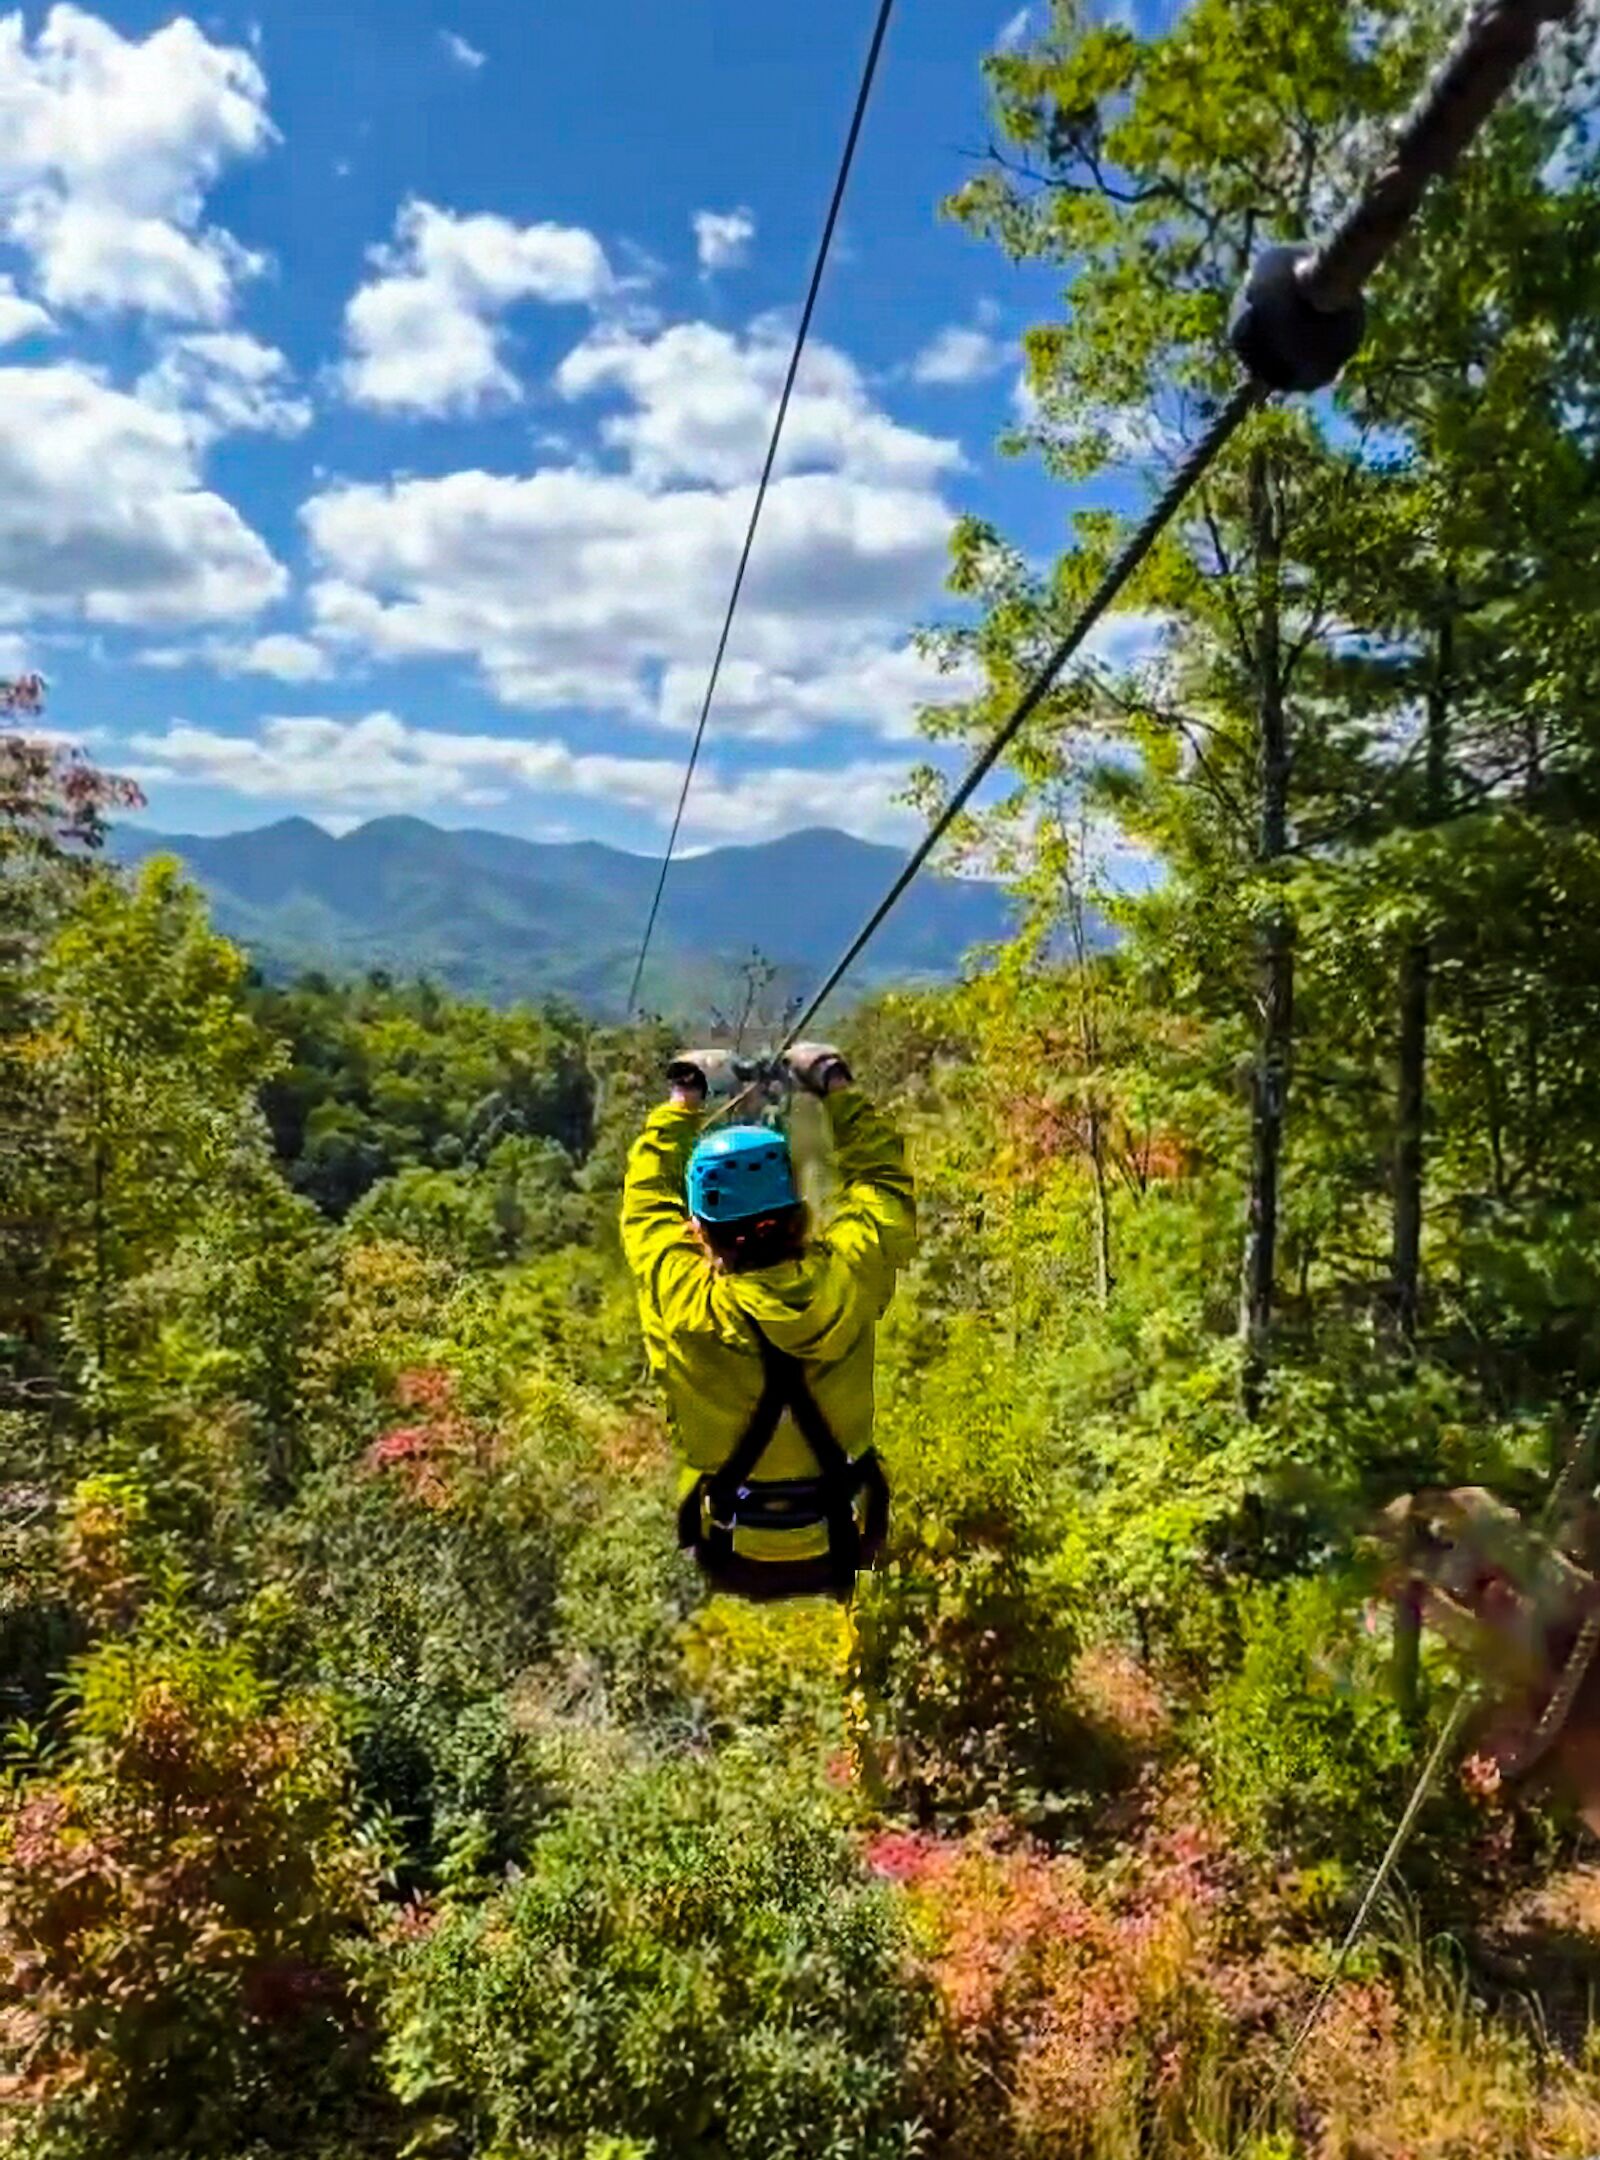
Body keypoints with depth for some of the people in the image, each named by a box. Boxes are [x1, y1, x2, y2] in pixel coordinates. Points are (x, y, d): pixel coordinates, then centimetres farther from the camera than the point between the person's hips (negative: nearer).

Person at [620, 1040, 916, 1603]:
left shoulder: (680, 1303, -26)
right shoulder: (843, 1282, -25)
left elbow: (646, 1198, -5)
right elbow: (883, 1176, -5)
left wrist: (683, 1101, 7)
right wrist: (837, 1088, 7)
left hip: (734, 1566, -1)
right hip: (842, 1554, 1)